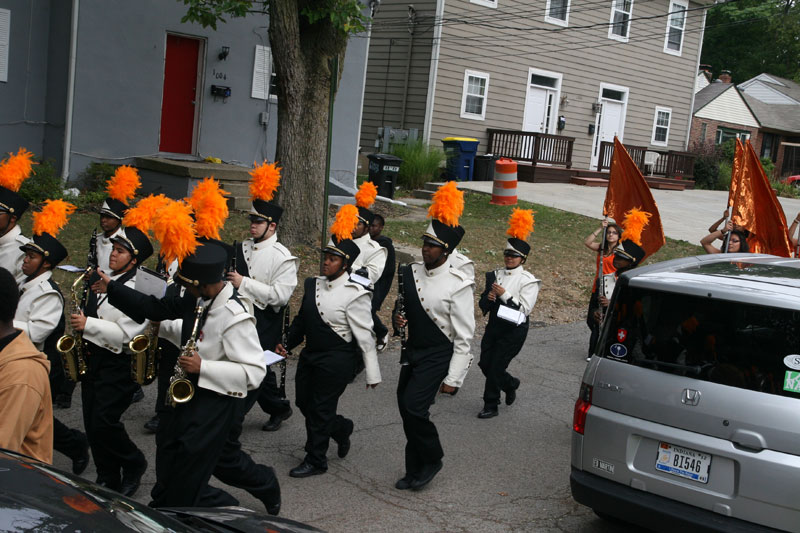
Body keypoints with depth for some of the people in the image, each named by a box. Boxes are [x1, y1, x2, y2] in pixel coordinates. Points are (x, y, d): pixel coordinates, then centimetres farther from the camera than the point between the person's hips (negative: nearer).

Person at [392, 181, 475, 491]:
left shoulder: (458, 285, -16)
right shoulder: (410, 274, 2)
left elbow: (464, 337, -13)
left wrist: (453, 379, -15)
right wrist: (397, 321, -7)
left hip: (438, 357, -6)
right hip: (411, 352, 7)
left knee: (414, 407, -18)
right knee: (406, 409, 10)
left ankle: (431, 461, 7)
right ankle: (415, 470, 28)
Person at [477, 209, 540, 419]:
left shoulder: (528, 281, -7)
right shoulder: (495, 275, 9)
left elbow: (525, 308, -15)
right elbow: (483, 304, 13)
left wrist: (504, 295, -20)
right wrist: (488, 298, -11)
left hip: (514, 329, -6)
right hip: (494, 325, 6)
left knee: (496, 366, -5)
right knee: (485, 363, 6)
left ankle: (490, 406, 11)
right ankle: (511, 384, 34)